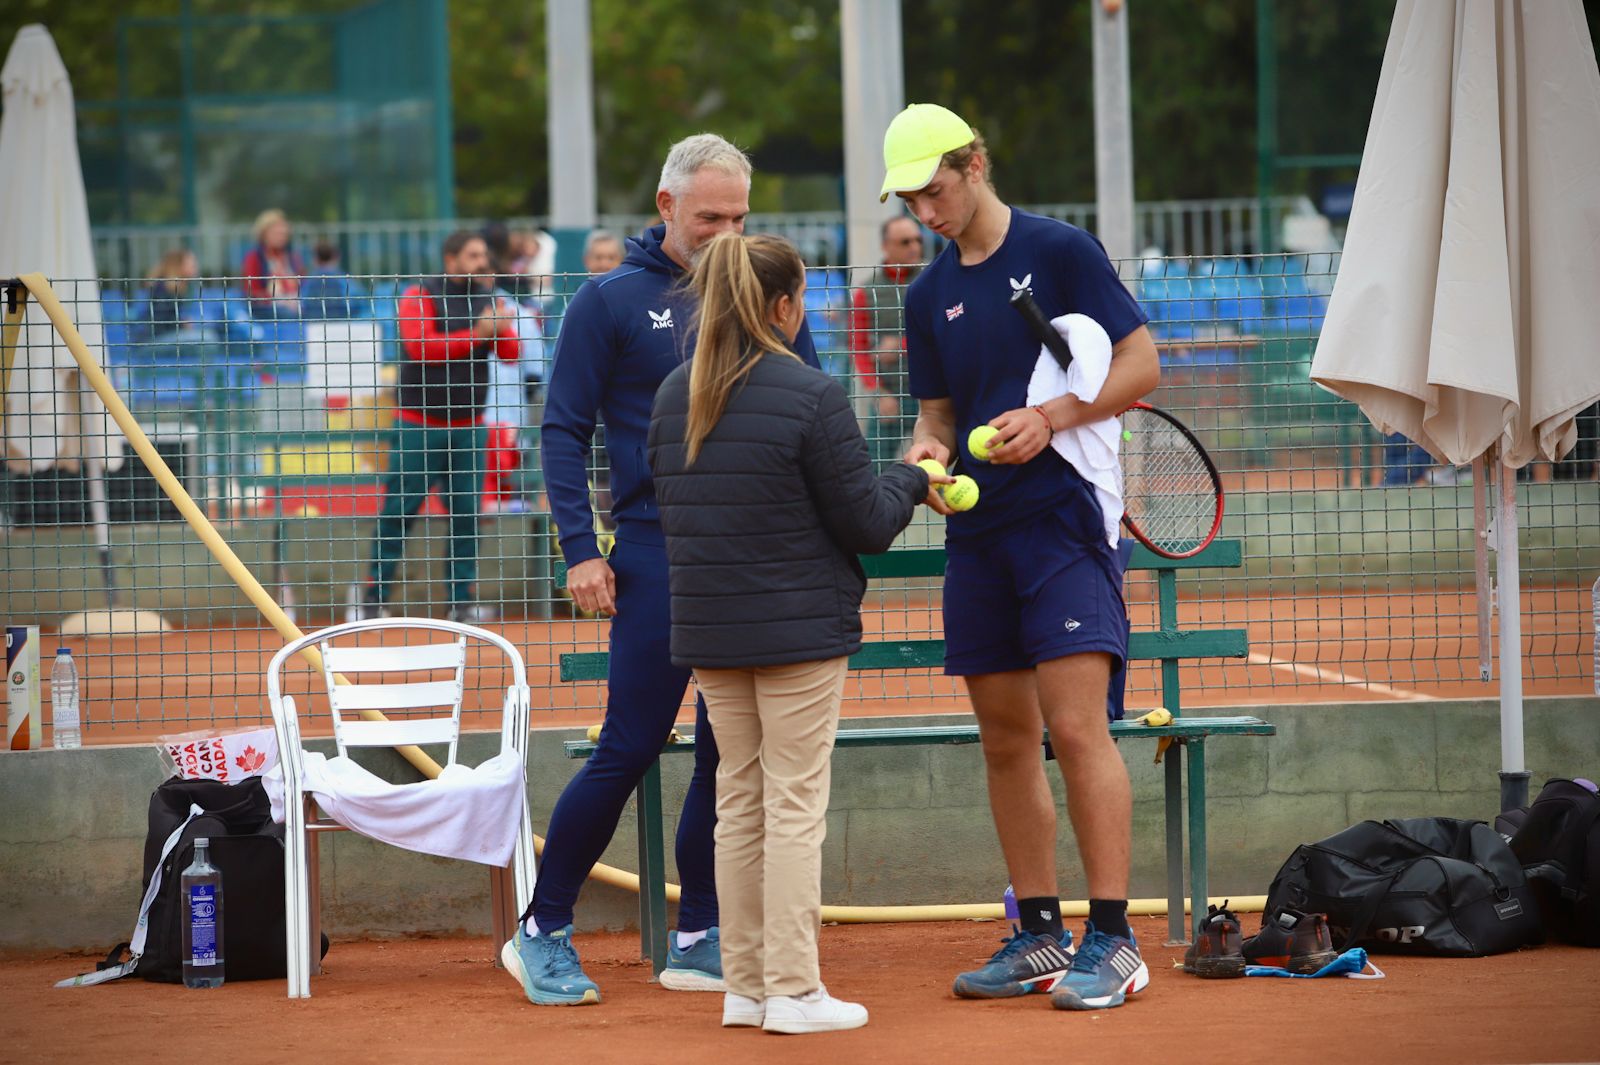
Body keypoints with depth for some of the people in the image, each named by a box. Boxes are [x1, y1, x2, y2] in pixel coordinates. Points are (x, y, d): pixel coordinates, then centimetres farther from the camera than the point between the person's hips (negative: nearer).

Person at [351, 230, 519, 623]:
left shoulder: (488, 300, 9)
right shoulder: (419, 298, -4)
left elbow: (512, 354, 2)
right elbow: (420, 347, -17)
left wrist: (500, 330, -20)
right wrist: (475, 335, -22)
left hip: (468, 426, 4)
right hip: (418, 424, -4)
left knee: (466, 514, 1)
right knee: (397, 513, -4)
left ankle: (462, 601, 6)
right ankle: (374, 600, 1)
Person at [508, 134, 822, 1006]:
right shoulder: (611, 301, 0)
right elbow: (563, 430, 0)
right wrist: (580, 549, -8)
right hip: (658, 555, -4)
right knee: (629, 750, -6)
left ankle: (698, 939, 14)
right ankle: (544, 931, 7)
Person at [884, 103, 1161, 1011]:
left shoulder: (1060, 250, -3)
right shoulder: (930, 295, 13)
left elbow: (1142, 364, -4)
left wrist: (1052, 417, -17)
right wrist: (926, 452, -3)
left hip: (1063, 518, -6)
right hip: (978, 530, 6)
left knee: (1076, 726, -13)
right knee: (1006, 738, 7)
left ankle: (1113, 943, -11)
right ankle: (1041, 937, 15)